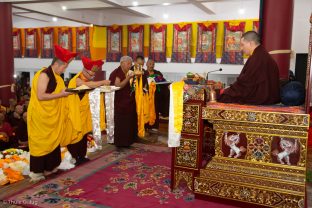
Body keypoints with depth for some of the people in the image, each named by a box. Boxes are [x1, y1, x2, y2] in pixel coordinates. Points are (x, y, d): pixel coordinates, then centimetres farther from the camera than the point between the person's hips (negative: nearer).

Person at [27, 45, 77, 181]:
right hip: (40, 115, -9)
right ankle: (36, 172, 11)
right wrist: (61, 95, -22)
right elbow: (40, 96, -24)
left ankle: (48, 167, 26)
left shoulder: (55, 76, 11)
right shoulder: (44, 75, -17)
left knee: (52, 140, 14)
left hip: (51, 115, 9)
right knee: (41, 142, 0)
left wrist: (65, 92, 1)